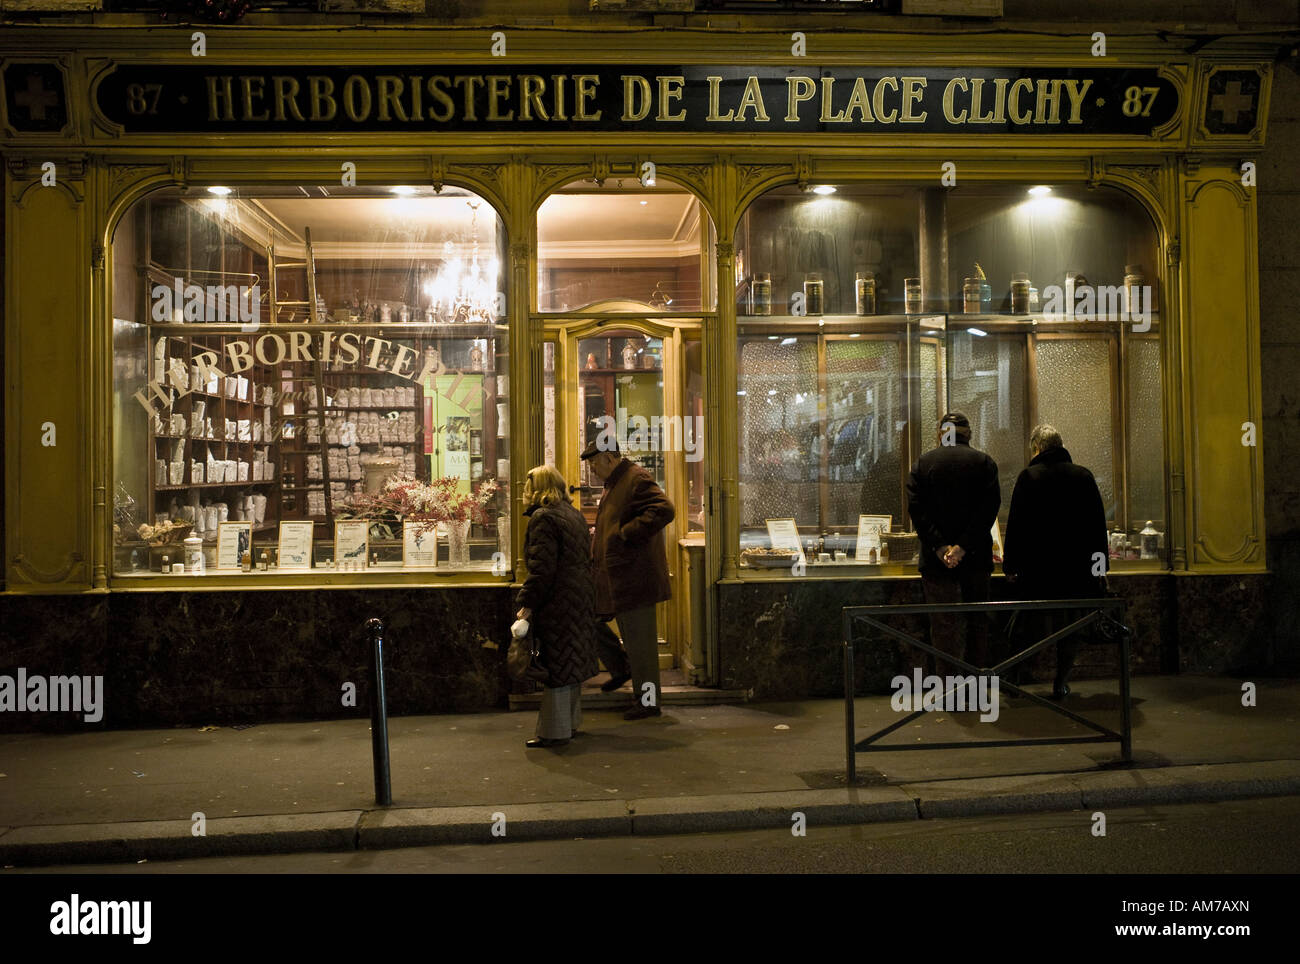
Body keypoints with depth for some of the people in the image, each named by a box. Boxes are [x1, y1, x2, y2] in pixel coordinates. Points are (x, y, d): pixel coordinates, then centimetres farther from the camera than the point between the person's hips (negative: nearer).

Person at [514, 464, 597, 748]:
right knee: (571, 660, 17)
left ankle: (555, 732, 4)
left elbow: (542, 568, -21)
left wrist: (527, 604, -17)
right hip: (580, 598, 9)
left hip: (557, 602, -9)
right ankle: (571, 722, 28)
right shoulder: (574, 514, 13)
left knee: (555, 664, -2)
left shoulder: (543, 518, -14)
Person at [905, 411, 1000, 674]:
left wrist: (939, 546, -12)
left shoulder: (922, 463, 2)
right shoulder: (984, 462, 2)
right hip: (976, 557, 1)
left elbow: (916, 509, -8)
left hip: (937, 559, -1)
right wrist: (963, 546, -14)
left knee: (944, 627, 2)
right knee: (977, 623, 15)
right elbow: (989, 508, -9)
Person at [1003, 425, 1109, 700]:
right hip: (1078, 568, 3)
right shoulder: (1084, 476, 6)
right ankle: (1061, 684, 15)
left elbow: (1016, 524, -7)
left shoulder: (1029, 476, -5)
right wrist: (1099, 565, 14)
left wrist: (1010, 564, -1)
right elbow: (1098, 525, 9)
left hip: (1038, 569, -2)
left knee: (1039, 625, 6)